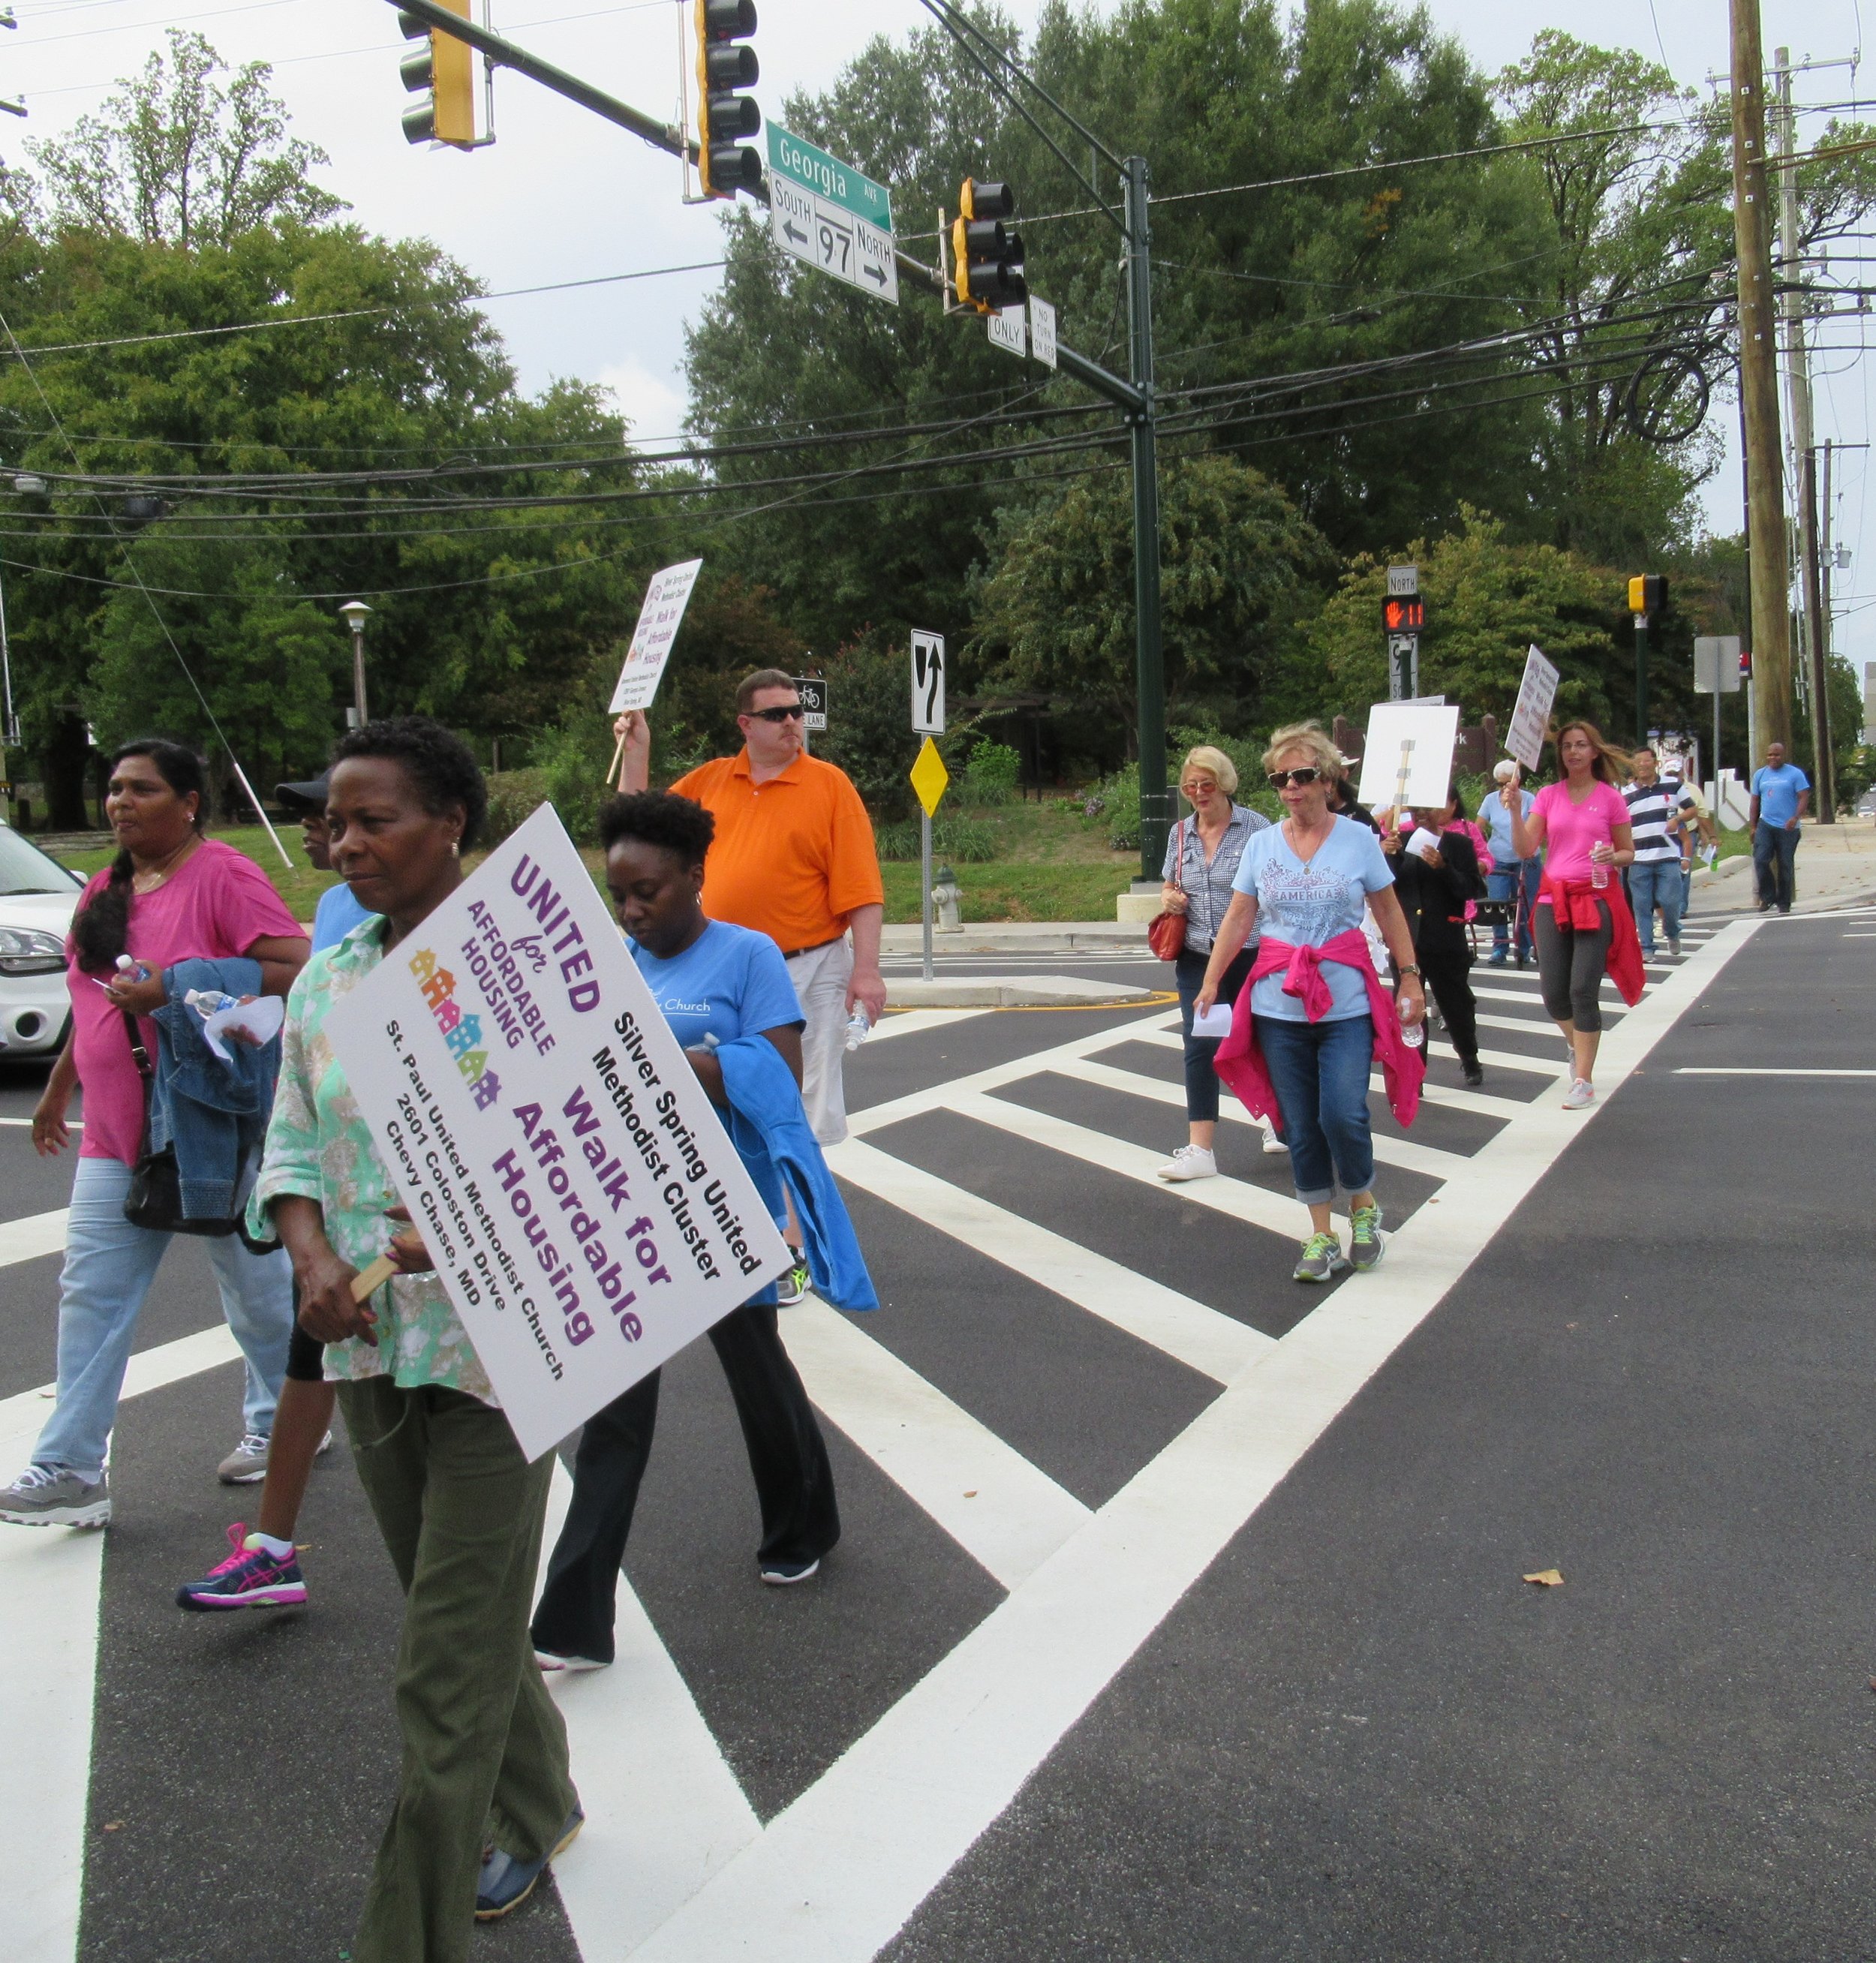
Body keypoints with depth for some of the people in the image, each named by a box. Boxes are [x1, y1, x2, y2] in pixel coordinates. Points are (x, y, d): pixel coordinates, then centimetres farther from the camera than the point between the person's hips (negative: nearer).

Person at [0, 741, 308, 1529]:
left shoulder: (223, 876, -12)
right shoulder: (105, 891, 12)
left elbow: (298, 972, -22)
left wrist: (178, 986, -25)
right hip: (117, 1135, 7)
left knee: (256, 1288, 8)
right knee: (91, 1294, 4)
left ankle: (283, 1424, 29)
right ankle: (70, 1471, 9)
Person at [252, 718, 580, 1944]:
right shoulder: (324, 984, 8)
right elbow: (292, 1151, 10)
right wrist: (314, 1259, -9)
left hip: (494, 1347, -6)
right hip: (369, 1346, 6)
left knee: (451, 1664, -2)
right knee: (461, 1621, 22)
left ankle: (412, 1934, 11)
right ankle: (533, 1811, 45)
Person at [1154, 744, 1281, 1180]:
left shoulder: (1255, 826, -7)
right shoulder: (1180, 834, 6)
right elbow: (1169, 888, 19)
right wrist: (1169, 898, -5)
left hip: (1250, 957, -3)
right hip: (1197, 960, 3)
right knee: (1199, 1049, -3)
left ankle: (1276, 1118, 37)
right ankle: (1200, 1150, -1)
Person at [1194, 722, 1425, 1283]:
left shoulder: (1359, 838, 1)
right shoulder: (1261, 845, 5)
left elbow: (1389, 912, 6)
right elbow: (1237, 919, 6)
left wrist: (1410, 977, 2)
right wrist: (1211, 981, -2)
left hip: (1347, 1002, -2)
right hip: (1279, 1004, 2)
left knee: (1343, 1115, -13)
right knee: (1300, 1125, 5)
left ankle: (1364, 1208, 16)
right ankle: (1321, 1237, 17)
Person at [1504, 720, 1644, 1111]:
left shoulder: (1610, 798, 1)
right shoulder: (1548, 796, 8)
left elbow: (1629, 853, 7)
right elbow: (1525, 850, 1)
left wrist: (1613, 857, -15)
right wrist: (1514, 811, -12)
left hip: (1596, 899, -3)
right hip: (1554, 899, 3)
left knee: (1583, 990, -9)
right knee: (1553, 993, 2)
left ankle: (1583, 1080, -1)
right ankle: (1578, 1044, 34)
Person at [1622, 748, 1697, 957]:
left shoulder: (1673, 785, 6)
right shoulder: (1626, 794, 7)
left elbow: (1692, 809, 12)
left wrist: (1677, 819, -9)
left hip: (1669, 857, -1)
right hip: (1639, 860, 1)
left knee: (1669, 901, -5)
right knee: (1642, 906, 0)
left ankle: (1672, 934, 24)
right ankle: (1646, 948, 7)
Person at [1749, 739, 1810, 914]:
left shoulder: (1795, 774, 0)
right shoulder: (1760, 774, 12)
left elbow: (1804, 797, -6)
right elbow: (1755, 801, 15)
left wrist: (1795, 818, -21)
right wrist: (1753, 826, 10)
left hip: (1787, 828, -3)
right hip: (1765, 825, 3)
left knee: (1785, 865, 3)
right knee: (1760, 860, -13)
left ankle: (1784, 903, 13)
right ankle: (1767, 896, 1)